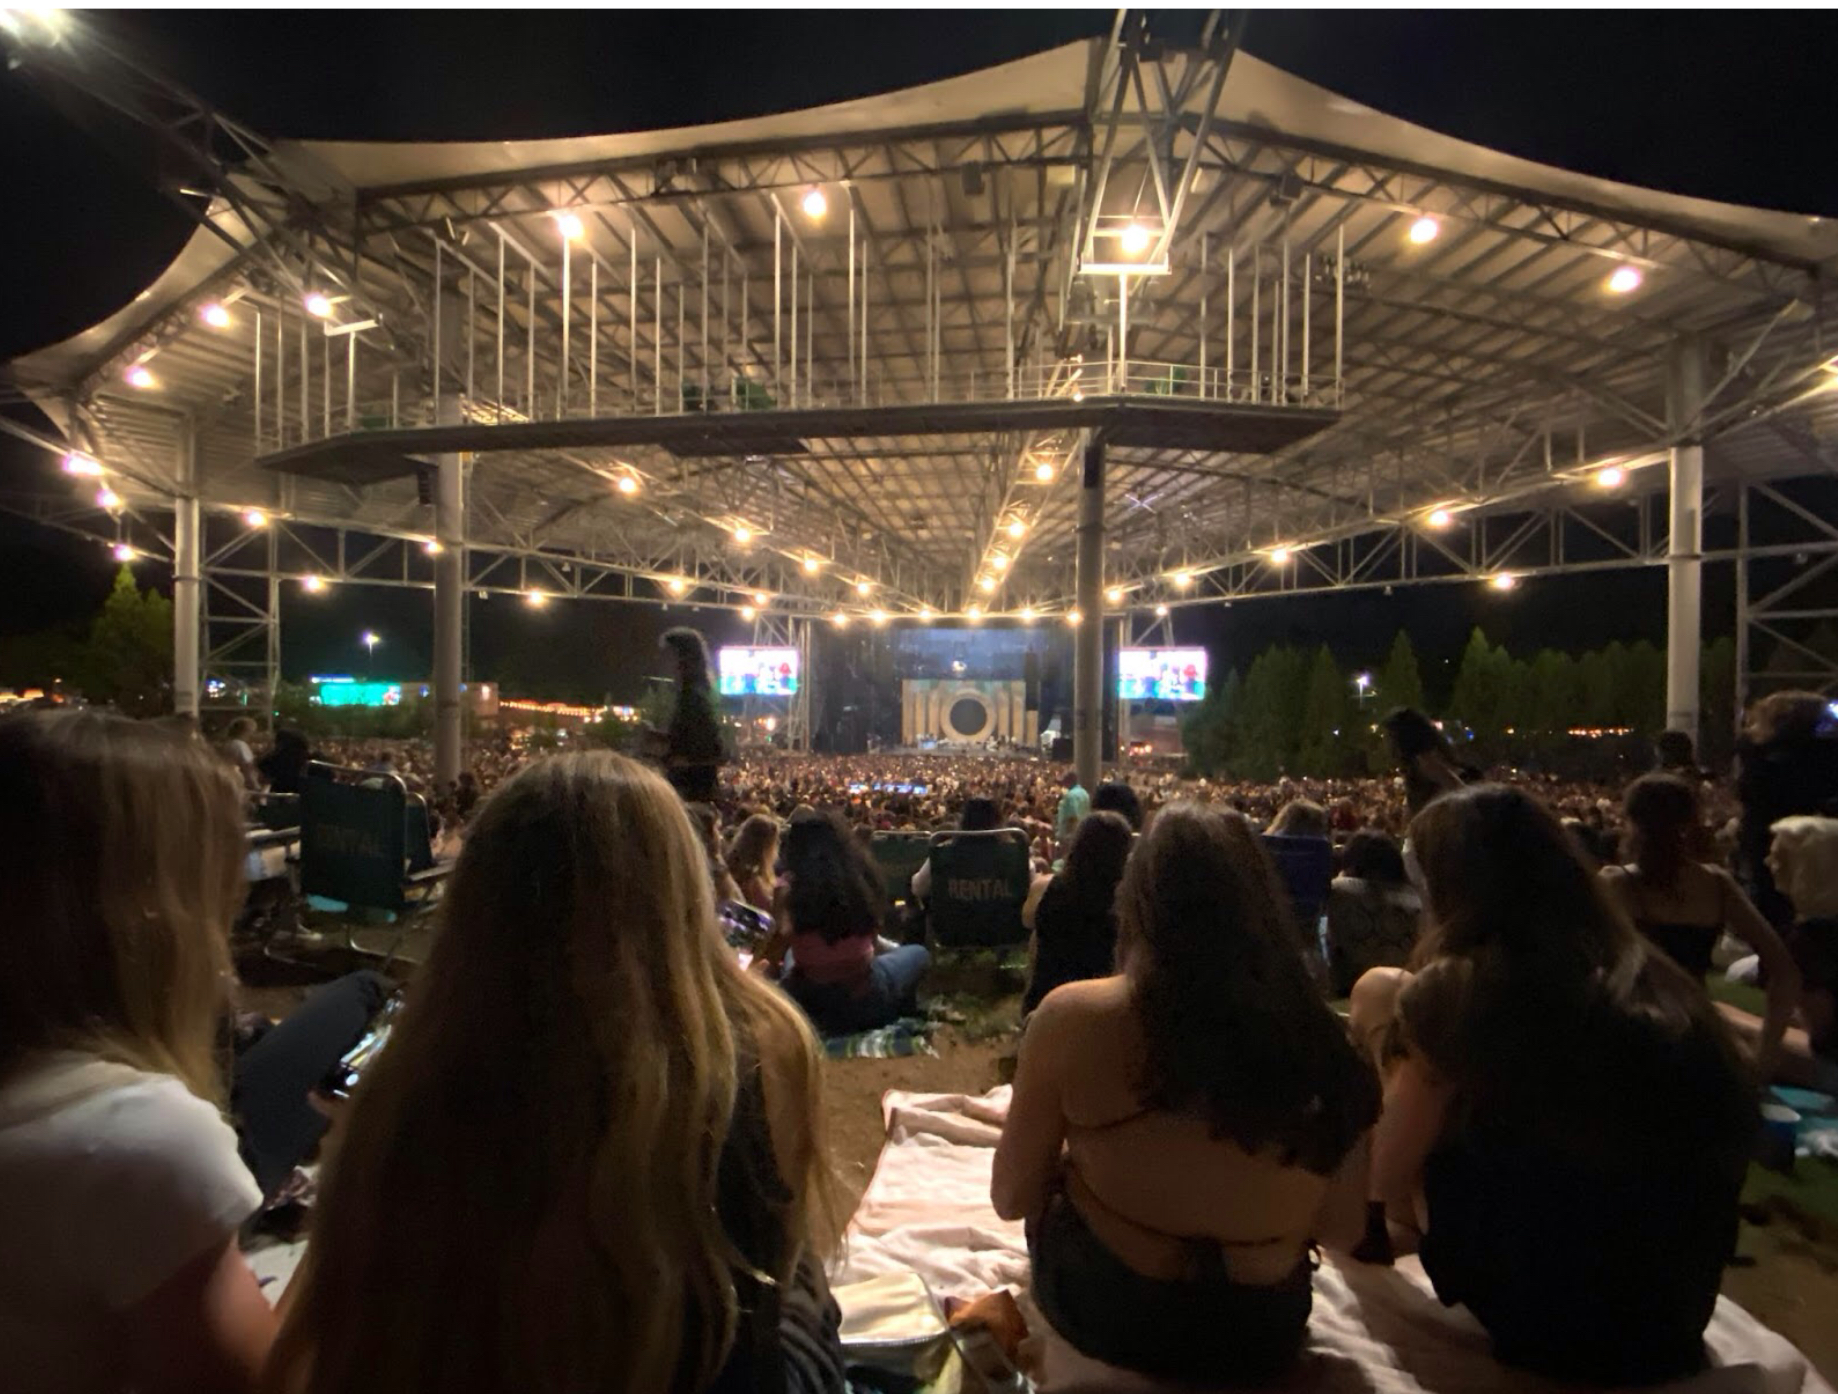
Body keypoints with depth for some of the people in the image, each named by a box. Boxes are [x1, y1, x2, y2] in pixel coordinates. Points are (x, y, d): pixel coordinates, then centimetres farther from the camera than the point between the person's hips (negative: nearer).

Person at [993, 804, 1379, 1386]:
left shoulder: (1074, 1018, -24)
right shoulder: (1321, 1039, -18)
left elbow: (1012, 1198, -10)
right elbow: (1340, 1226, -2)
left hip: (1102, 1314, -2)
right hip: (1263, 1337, 3)